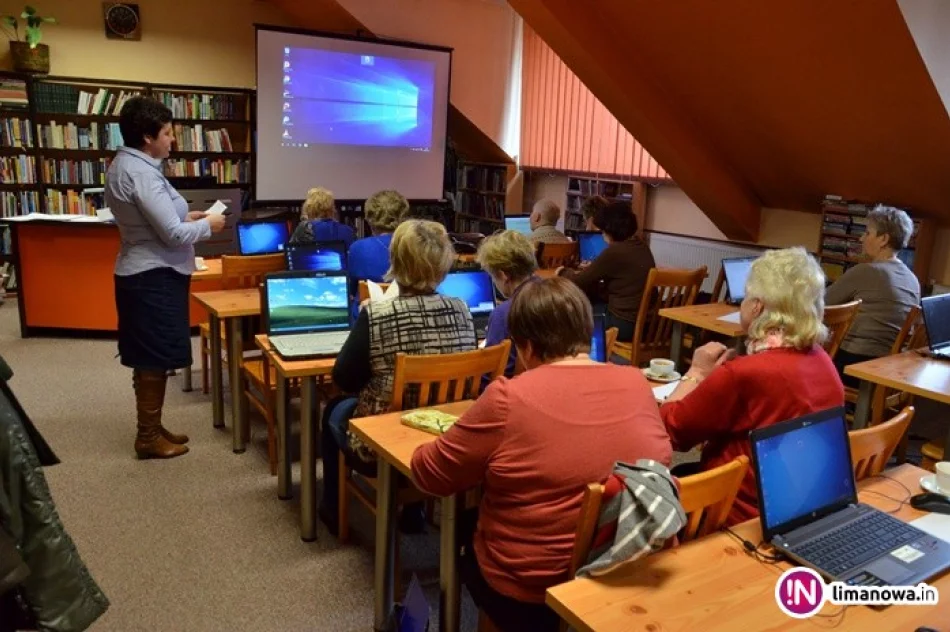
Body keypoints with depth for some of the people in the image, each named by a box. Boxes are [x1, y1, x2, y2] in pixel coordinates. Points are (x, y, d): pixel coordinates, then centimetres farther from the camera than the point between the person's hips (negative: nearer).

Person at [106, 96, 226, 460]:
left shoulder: (123, 165, 11)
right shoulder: (141, 173, -21)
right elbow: (173, 234, -22)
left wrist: (185, 217, 11)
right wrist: (207, 225, -6)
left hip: (140, 273, 10)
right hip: (154, 277, -10)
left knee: (147, 358, 16)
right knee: (154, 359, 0)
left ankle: (152, 428, 28)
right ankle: (148, 438, 11)